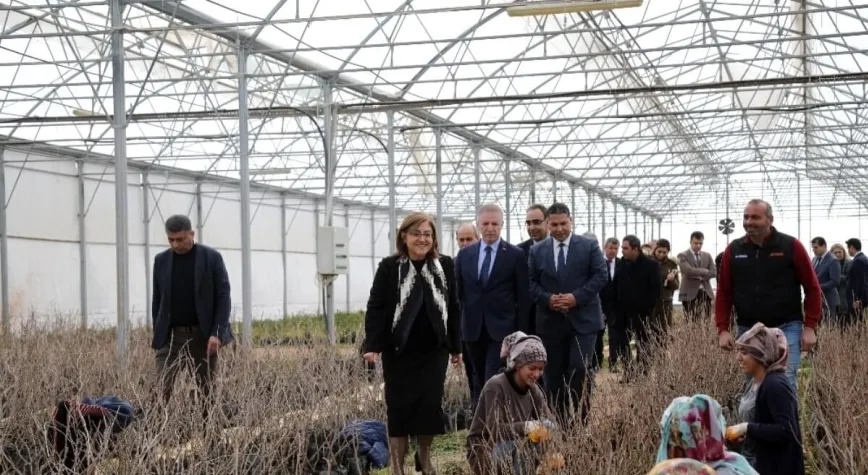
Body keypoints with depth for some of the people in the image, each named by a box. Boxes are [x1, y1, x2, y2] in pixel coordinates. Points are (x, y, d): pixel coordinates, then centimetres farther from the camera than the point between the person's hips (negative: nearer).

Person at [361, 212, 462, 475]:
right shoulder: (389, 267, -6)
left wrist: (456, 346, 9)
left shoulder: (445, 265, 2)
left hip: (434, 350, 2)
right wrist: (371, 345, -17)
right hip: (399, 351, -2)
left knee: (431, 404, 0)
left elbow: (453, 308, 9)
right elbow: (375, 308, -7)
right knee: (399, 406, 0)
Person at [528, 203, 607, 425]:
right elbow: (531, 283, 6)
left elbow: (600, 275, -4)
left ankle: (582, 420, -3)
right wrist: (548, 299, -12)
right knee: (554, 373, 6)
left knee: (580, 369, -13)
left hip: (583, 319, -2)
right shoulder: (537, 251, 8)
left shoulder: (589, 246, 1)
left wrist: (577, 297, -15)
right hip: (551, 321, 3)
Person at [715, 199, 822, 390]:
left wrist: (810, 326, -6)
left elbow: (812, 288, -1)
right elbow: (724, 293, 8)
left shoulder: (791, 246, -3)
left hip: (786, 329, -3)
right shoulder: (733, 250, 4)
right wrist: (723, 329, 1)